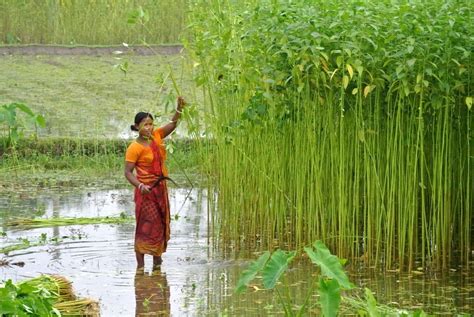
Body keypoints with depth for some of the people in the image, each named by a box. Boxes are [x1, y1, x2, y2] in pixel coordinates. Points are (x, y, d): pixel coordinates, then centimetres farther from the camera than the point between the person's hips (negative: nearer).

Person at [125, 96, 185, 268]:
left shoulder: (156, 136, 5)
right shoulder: (134, 148, -13)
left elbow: (172, 125, 1)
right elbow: (128, 172, -14)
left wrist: (179, 109, -17)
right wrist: (140, 186, -28)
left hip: (161, 189, 7)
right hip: (146, 190, -7)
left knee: (161, 225, 13)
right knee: (145, 227, -6)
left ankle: (157, 260, 23)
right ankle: (140, 264, -1)